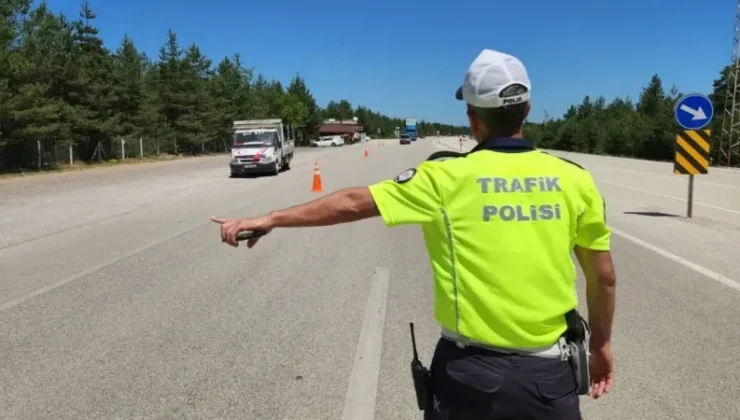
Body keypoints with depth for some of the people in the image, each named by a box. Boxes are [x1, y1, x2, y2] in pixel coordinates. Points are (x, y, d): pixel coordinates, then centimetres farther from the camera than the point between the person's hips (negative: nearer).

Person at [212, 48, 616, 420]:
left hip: (471, 370, -2)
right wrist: (601, 344, 19)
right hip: (547, 372, 2)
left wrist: (269, 219, 1)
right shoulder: (573, 180, -4)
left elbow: (354, 203, -8)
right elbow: (604, 277, 3)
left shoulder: (448, 177, -12)